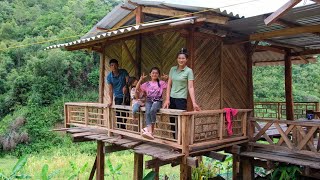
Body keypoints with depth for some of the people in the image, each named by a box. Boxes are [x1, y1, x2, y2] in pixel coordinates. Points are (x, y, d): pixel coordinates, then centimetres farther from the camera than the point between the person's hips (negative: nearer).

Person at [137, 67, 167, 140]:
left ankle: (149, 128, -19)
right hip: (149, 101, 2)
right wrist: (141, 79, -1)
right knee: (147, 113, -30)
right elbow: (137, 88, 9)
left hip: (157, 101, -2)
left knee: (152, 110, -36)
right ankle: (150, 132, -40)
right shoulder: (147, 84, 13)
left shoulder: (161, 83, 7)